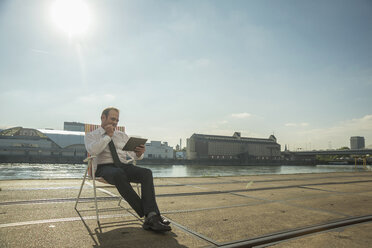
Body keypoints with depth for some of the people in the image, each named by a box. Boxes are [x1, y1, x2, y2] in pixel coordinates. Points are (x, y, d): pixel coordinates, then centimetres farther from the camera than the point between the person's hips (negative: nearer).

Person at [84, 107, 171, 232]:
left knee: (146, 173, -27)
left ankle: (152, 215, -35)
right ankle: (147, 215, -36)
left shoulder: (122, 135, 22)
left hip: (124, 166, 4)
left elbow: (134, 155, 12)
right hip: (104, 167, -4)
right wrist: (108, 136, -7)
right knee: (119, 174, -39)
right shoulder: (91, 136, 12)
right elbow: (93, 151, -12)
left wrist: (139, 153, -12)